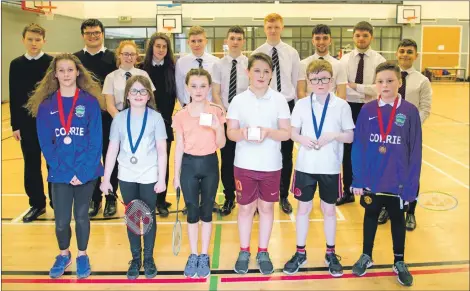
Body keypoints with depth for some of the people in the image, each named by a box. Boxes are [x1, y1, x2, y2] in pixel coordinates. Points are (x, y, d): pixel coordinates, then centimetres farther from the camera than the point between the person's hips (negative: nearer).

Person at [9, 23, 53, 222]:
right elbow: (14, 97, 4)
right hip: (27, 123, 3)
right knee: (31, 166, 8)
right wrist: (15, 125, 1)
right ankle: (37, 204, 21)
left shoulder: (53, 63, -4)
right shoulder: (16, 64, 3)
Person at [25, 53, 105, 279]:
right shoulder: (46, 105, 1)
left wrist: (83, 171, -14)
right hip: (59, 174, 1)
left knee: (81, 216, 9)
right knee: (61, 221, 4)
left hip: (86, 172, -1)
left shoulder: (90, 102, -3)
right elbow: (45, 144, -2)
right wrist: (64, 171, -11)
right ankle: (63, 255, 32)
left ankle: (82, 256, 32)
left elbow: (96, 141, -6)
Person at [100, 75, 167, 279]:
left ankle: (149, 258, 24)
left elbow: (162, 151, -4)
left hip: (149, 177, -2)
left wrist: (162, 178, -7)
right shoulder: (119, 118, 0)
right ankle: (135, 258, 25)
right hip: (126, 177, 2)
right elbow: (112, 150, 3)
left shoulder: (156, 117, -5)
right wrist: (106, 178, 2)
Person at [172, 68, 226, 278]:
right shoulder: (180, 116, -2)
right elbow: (179, 147, 3)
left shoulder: (217, 112, -4)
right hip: (189, 164, 0)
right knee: (192, 212, 8)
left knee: (206, 211, 8)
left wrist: (218, 128, -21)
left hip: (210, 163, 0)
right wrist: (176, 175, 4)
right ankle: (193, 256, 24)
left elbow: (221, 145, -2)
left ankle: (204, 256, 23)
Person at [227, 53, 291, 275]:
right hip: (244, 164, 0)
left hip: (271, 164, 0)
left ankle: (263, 253, 27)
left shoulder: (279, 100, -3)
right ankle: (244, 252, 27)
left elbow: (286, 133, -5)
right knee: (246, 207, 10)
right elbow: (230, 132, -2)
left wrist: (268, 132, -23)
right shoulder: (238, 100, -2)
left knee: (266, 207, 11)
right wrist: (243, 132, -24)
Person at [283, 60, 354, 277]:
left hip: (330, 167, -1)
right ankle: (300, 253, 26)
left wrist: (332, 136, -19)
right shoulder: (302, 104, -1)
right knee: (303, 208, 11)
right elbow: (292, 132, 3)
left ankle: (331, 253, 30)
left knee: (329, 210, 12)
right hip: (305, 165, 1)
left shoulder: (341, 105, -5)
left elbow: (350, 136, -2)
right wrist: (302, 139, -17)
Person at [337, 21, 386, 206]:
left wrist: (356, 86, -17)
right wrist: (364, 93, -18)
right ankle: (347, 192, 24)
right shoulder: (345, 60, 2)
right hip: (349, 108, 2)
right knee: (348, 151, 10)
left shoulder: (379, 60, -2)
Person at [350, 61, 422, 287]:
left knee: (397, 219, 15)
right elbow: (357, 147, -3)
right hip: (371, 180, 1)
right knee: (370, 216, 17)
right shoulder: (367, 111, -5)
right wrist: (357, 179, -5)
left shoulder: (410, 112, -8)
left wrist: (411, 185, -8)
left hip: (398, 182, -1)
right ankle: (366, 256, 36)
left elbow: (415, 152, -7)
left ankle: (399, 262, 33)